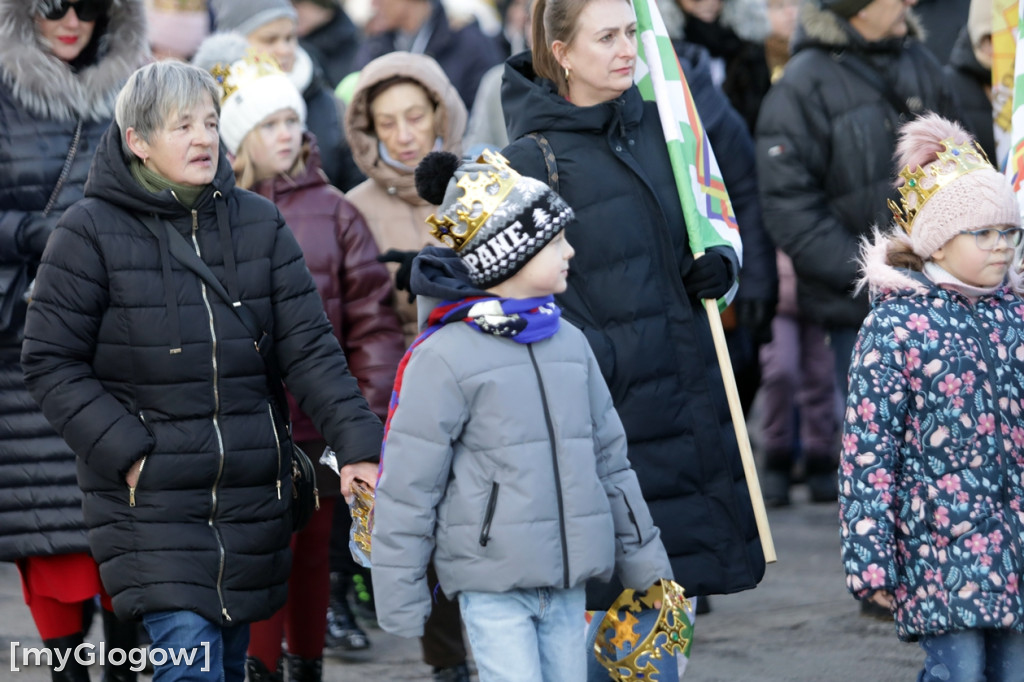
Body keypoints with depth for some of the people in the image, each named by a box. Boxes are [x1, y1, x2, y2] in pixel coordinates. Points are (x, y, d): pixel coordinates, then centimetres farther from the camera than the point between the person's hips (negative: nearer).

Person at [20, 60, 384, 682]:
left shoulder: (259, 223, 4)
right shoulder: (91, 232, -7)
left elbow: (310, 346, 2)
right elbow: (51, 363, -5)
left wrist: (357, 444, -10)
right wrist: (127, 453, -13)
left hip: (250, 490, 4)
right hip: (148, 495, -4)